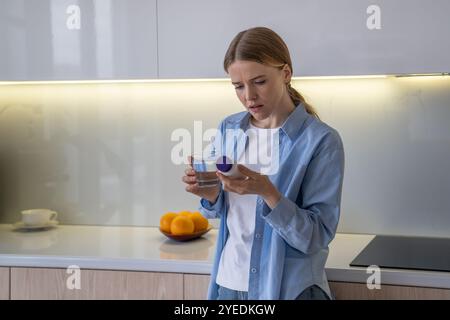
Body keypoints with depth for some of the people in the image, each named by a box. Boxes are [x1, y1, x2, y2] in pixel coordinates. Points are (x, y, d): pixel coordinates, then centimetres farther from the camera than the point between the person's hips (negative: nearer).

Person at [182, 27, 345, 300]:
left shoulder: (322, 140, -14)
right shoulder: (229, 129, 1)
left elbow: (316, 237, -16)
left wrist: (268, 192, -29)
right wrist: (211, 194, -11)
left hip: (289, 287, -4)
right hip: (229, 281, 4)